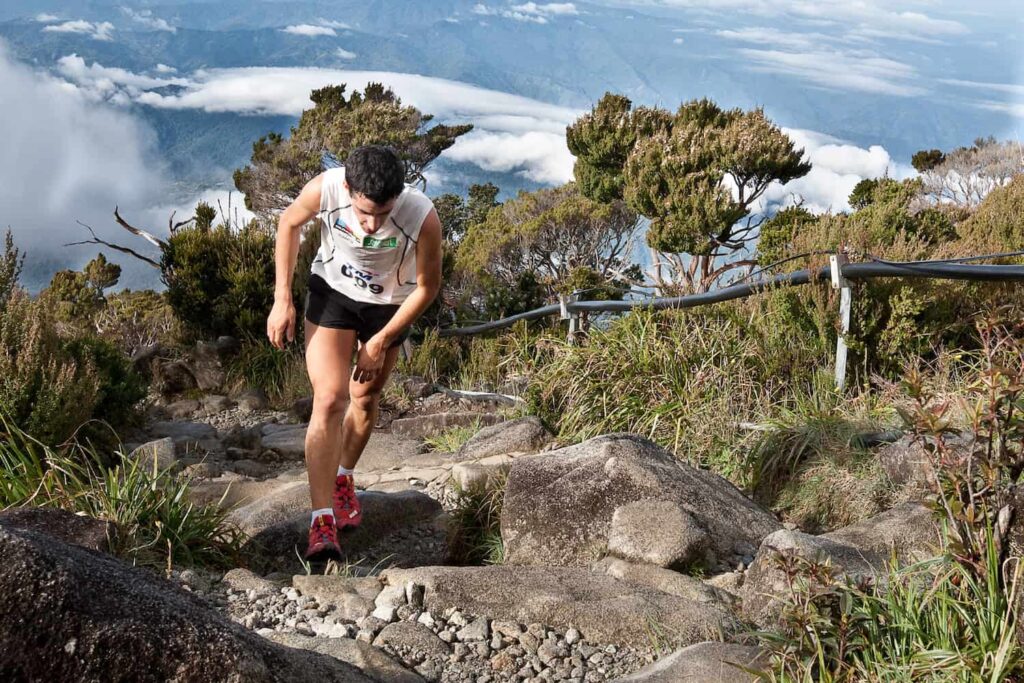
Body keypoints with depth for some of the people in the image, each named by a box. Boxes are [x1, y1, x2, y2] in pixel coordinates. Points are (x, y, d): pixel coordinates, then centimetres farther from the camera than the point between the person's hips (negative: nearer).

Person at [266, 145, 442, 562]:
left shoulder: (422, 219, -36)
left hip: (390, 305, 0)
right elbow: (289, 223, -8)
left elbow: (428, 286, -17)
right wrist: (282, 300, -11)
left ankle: (343, 479, 43)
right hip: (332, 291, 0)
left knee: (365, 398, 15)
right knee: (329, 400, -13)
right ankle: (322, 521, -14)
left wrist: (380, 343, -14)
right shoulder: (325, 189, -33)